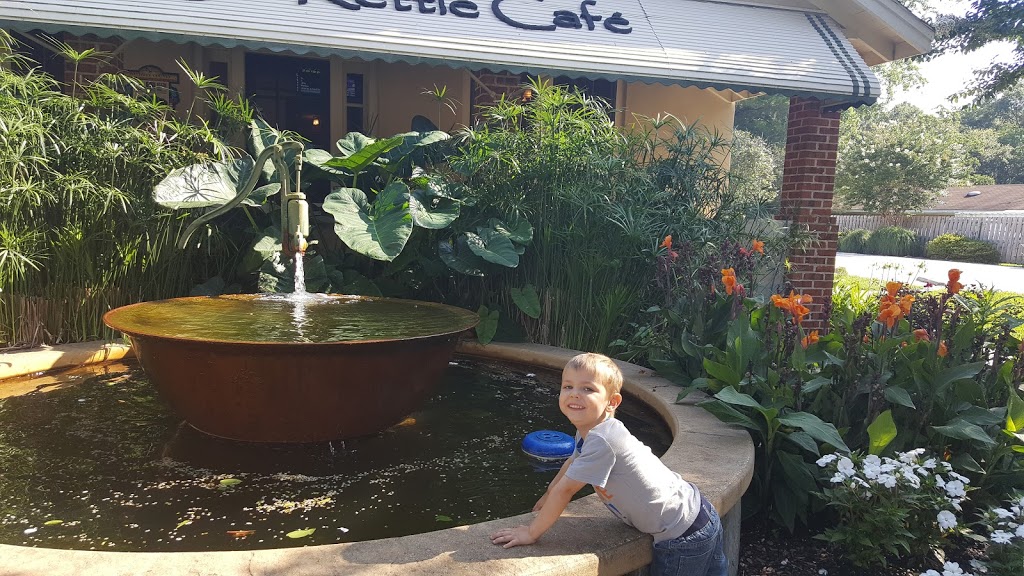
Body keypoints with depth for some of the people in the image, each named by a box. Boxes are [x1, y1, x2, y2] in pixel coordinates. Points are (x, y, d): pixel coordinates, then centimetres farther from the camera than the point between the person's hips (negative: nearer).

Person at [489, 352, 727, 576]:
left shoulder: (602, 440, -30)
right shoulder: (589, 429, -1)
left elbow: (565, 489, -23)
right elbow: (572, 463, 19)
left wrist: (531, 533, -14)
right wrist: (548, 498, 24)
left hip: (682, 538, -9)